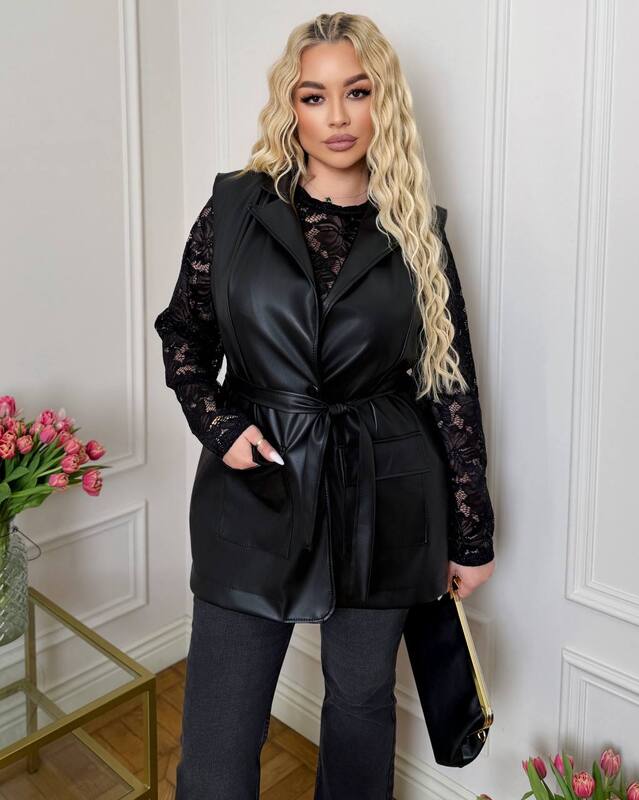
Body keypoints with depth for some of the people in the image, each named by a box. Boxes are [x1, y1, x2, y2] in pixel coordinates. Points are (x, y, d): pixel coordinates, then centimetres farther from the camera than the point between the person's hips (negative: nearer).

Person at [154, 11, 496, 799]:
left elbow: (451, 383, 2)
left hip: (382, 500, 1)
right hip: (256, 490, 0)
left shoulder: (415, 230, 0)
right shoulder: (235, 205, 0)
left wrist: (471, 535, 4)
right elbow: (181, 332, 10)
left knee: (363, 696, 19)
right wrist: (218, 424, -8)